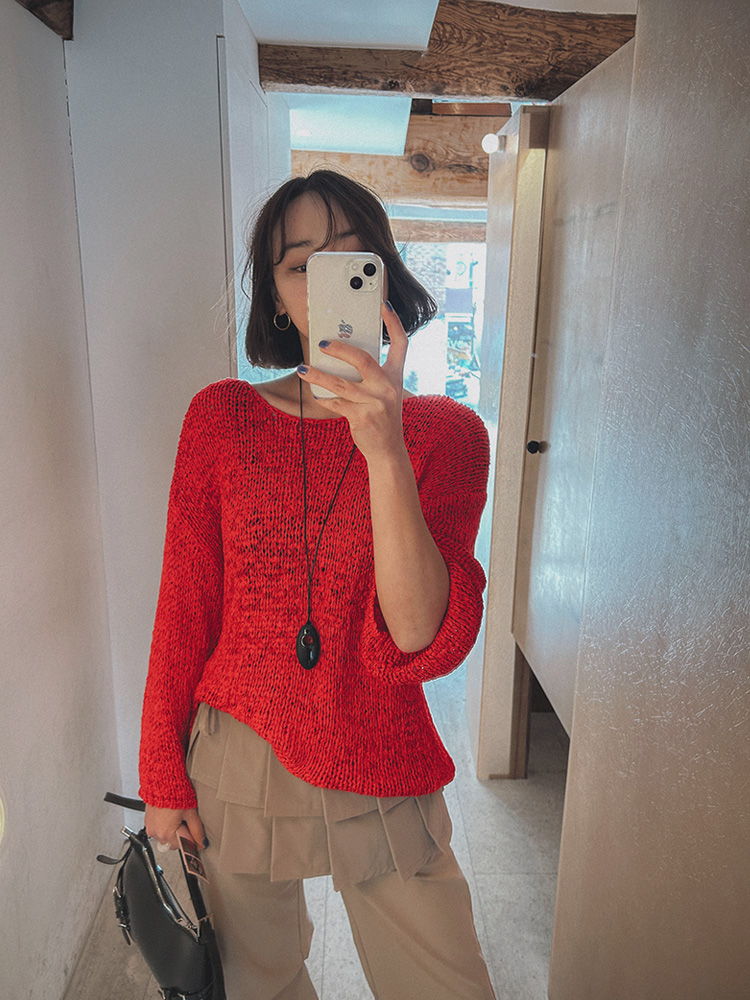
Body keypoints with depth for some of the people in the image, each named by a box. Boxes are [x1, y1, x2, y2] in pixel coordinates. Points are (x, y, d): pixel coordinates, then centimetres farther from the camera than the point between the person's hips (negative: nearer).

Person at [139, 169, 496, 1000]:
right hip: (236, 762, 1)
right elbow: (184, 612, -1)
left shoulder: (446, 431, -9)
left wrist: (385, 453, -33)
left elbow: (425, 644, -21)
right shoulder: (221, 417, -6)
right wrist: (163, 775, 3)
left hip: (383, 778, 0)